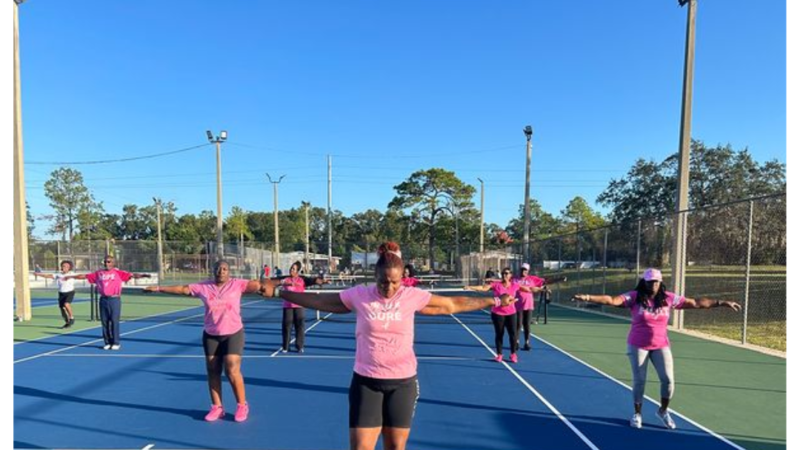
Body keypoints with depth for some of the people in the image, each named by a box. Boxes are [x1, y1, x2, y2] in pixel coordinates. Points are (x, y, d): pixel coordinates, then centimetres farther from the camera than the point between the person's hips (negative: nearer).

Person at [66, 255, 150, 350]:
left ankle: (116, 343, 4)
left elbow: (131, 275, -11)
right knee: (104, 322, 8)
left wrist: (142, 275, -26)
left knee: (114, 321, -3)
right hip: (103, 300, 4)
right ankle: (107, 342, 17)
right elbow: (85, 276, 23)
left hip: (114, 299, -4)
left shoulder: (118, 273, 0)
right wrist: (72, 277, 27)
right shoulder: (99, 273, 12)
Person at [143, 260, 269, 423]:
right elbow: (182, 289, 6)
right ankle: (217, 407, 21)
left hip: (233, 334, -4)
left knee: (232, 371, -7)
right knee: (213, 372, 8)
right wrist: (159, 288, 5)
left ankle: (242, 405, 10)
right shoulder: (203, 287, 0)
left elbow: (257, 285, -16)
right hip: (211, 335, 4)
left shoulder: (237, 284, -8)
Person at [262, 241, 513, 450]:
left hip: (402, 382, 1)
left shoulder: (412, 296, -5)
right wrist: (278, 292, 5)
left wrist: (494, 301, 3)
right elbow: (318, 301, 4)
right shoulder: (358, 295, -6)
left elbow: (453, 304, 3)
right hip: (366, 381, 0)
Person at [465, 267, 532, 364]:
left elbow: (528, 289, 12)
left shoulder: (515, 285, -1)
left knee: (513, 334, 1)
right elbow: (483, 288, -17)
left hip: (511, 313, 2)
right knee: (499, 334, 7)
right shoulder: (496, 284, -8)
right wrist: (471, 287, -30)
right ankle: (499, 354, 21)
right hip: (497, 313, -1)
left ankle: (513, 354, 18)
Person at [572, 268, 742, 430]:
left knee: (668, 379, -1)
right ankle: (637, 414, 27)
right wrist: (588, 297, -39)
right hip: (638, 346, -2)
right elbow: (611, 300, -25)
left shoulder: (669, 298, -5)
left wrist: (721, 303, -4)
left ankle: (663, 411, 27)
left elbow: (697, 303, 0)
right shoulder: (634, 297, -14)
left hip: (661, 346, 3)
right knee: (639, 381, 6)